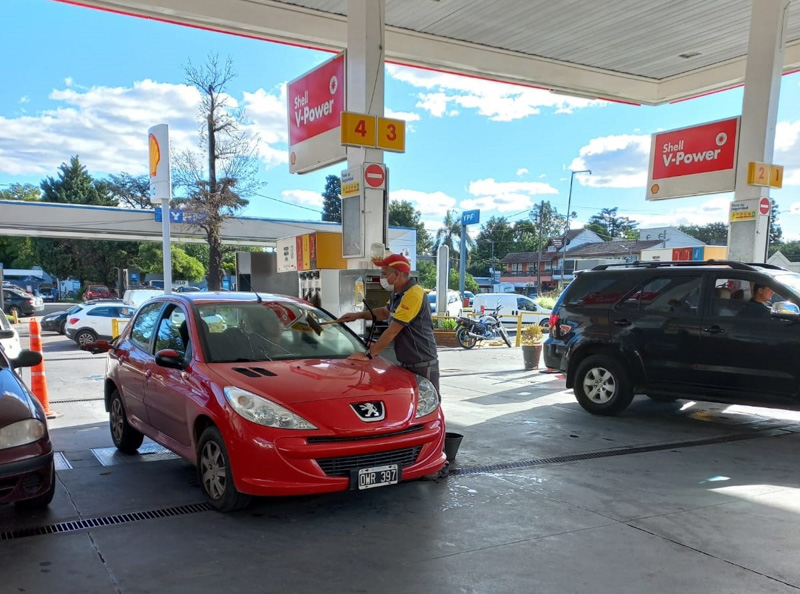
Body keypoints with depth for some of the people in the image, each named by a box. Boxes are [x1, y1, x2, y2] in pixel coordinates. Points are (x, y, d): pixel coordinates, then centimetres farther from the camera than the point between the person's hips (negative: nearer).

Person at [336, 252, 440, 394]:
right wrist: (359, 315, 21)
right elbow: (386, 312, 31)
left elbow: (392, 331, -22)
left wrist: (368, 354, -17)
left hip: (423, 366, -10)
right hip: (406, 364, 10)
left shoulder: (413, 295, -22)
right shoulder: (397, 294, 10)